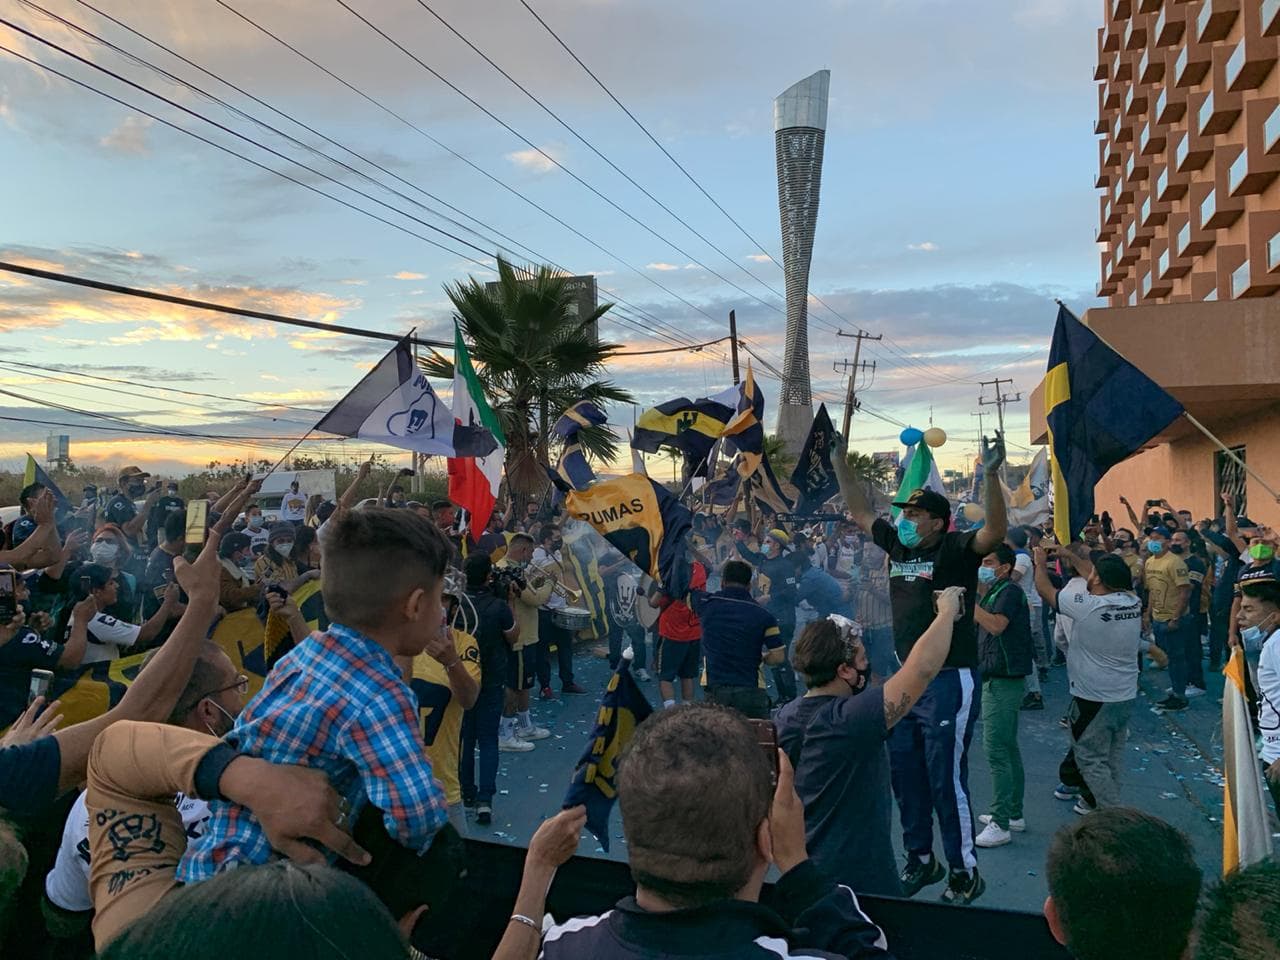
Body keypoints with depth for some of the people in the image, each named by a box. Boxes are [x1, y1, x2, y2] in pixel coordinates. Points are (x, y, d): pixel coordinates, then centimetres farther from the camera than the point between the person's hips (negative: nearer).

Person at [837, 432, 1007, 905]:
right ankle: (919, 861, 32)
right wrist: (839, 462, 15)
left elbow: (995, 531, -29)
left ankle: (964, 874, 17)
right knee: (906, 778, 16)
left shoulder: (956, 549, -11)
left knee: (947, 782, 0)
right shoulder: (899, 545, 7)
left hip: (950, 682, -7)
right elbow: (860, 512, 18)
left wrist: (990, 474, -39)